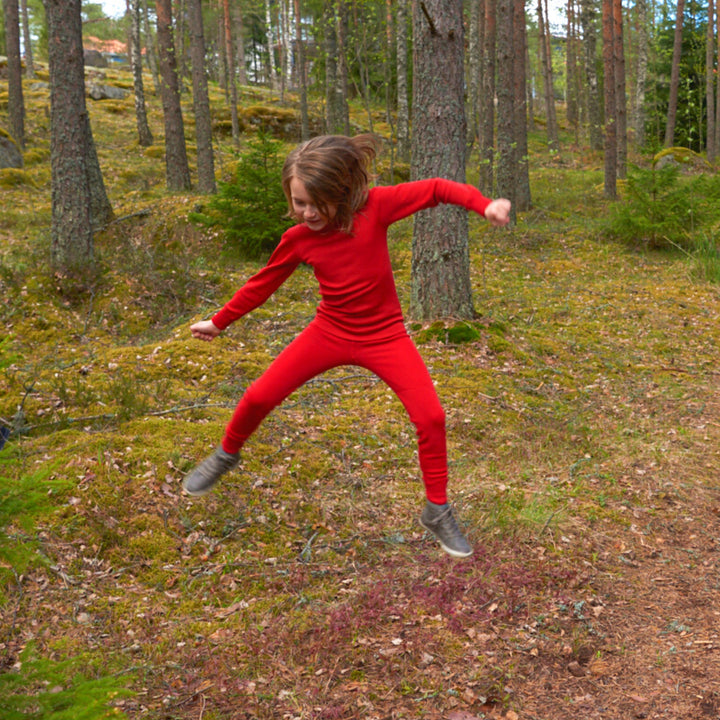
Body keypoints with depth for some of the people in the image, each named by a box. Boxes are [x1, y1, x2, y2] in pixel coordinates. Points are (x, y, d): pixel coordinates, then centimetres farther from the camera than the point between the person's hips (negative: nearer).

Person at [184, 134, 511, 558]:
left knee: (430, 416, -13)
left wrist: (485, 205, -33)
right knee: (259, 397, -1)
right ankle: (226, 456, 32)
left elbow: (435, 189, -16)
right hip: (330, 333, 2)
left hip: (384, 335, -2)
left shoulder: (374, 206, -18)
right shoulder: (298, 239, -10)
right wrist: (219, 323, 14)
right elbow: (262, 284, 5)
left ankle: (438, 512, 7)